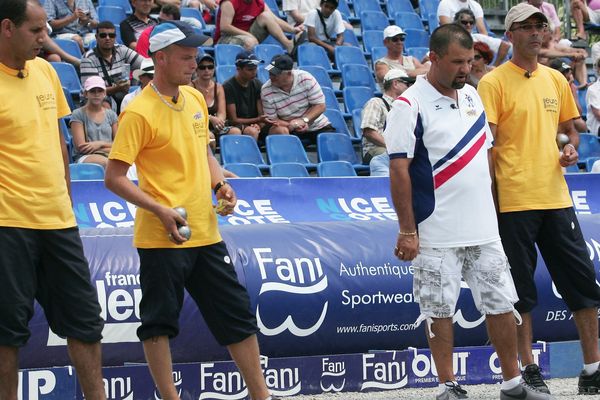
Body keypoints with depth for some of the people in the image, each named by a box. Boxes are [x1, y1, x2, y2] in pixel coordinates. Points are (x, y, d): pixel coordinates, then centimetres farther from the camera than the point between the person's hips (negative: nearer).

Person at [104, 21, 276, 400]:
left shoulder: (196, 99, 9)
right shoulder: (139, 112, -12)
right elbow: (114, 177, -13)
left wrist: (220, 184, 5)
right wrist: (160, 210, -22)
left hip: (206, 233, 7)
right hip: (162, 238, -7)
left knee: (237, 312, 9)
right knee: (159, 321, 1)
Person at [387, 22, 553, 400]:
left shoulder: (472, 96, 11)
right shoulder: (411, 105, -9)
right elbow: (399, 170, -12)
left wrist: (495, 209, 16)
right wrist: (407, 231, -14)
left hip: (484, 228, 6)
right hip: (437, 234, -6)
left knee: (501, 304, 8)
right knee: (440, 309, 1)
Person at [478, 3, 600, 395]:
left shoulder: (556, 80, 14)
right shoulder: (494, 82, -3)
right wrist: (490, 193, -16)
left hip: (555, 196, 5)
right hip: (514, 200, -5)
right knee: (521, 288, 1)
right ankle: (529, 368, 8)